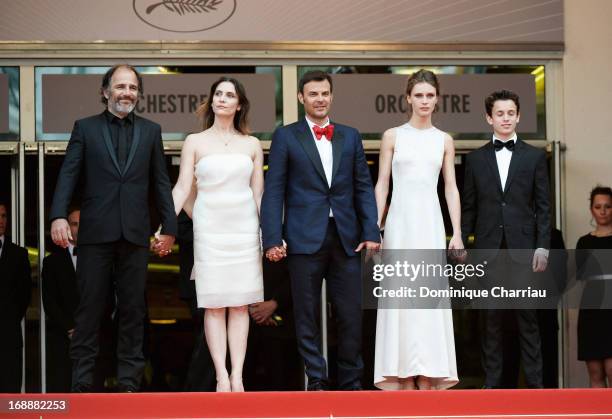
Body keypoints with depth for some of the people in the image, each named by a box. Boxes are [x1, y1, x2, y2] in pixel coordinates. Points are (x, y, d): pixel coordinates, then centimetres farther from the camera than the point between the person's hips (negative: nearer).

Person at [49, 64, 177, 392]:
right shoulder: (85, 128, 8)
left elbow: (160, 182, 12)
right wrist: (58, 215, -14)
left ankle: (129, 382, 8)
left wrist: (169, 226, 6)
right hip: (96, 232, -2)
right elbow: (68, 175, 0)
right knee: (89, 307, 0)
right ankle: (81, 383, 3)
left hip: (135, 233, 2)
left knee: (132, 309, 4)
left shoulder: (150, 131, 13)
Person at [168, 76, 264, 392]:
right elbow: (182, 188, -1)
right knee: (214, 304, -2)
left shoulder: (251, 145, 8)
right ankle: (222, 375, -3)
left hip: (244, 227, 2)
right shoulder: (194, 142, 3)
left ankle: (237, 375, 1)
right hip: (209, 227, -2)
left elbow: (259, 194, 9)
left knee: (240, 304, 0)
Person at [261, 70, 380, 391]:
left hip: (346, 239, 2)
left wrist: (371, 231, -1)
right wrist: (272, 239, -9)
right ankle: (316, 381, 10)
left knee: (351, 315, 2)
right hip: (305, 239, -2)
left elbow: (363, 187, 11)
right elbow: (274, 191, 0)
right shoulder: (285, 136, 5)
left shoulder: (350, 136, 13)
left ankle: (351, 382, 13)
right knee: (307, 315, 3)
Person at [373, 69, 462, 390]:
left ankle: (428, 377, 0)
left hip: (430, 222, 2)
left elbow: (451, 188, 10)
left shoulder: (444, 140, 11)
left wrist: (457, 233, 2)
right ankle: (405, 380, -2)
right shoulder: (393, 136, 6)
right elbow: (382, 184, 5)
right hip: (400, 221, -1)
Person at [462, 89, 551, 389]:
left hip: (523, 247, -1)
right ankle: (492, 380, 8)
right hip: (488, 248, 1)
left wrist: (543, 246, -4)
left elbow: (543, 206, 4)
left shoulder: (535, 157, 7)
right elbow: (469, 207, 10)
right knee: (491, 317, 3)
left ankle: (534, 381, 2)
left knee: (527, 316, -1)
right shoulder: (475, 159, 10)